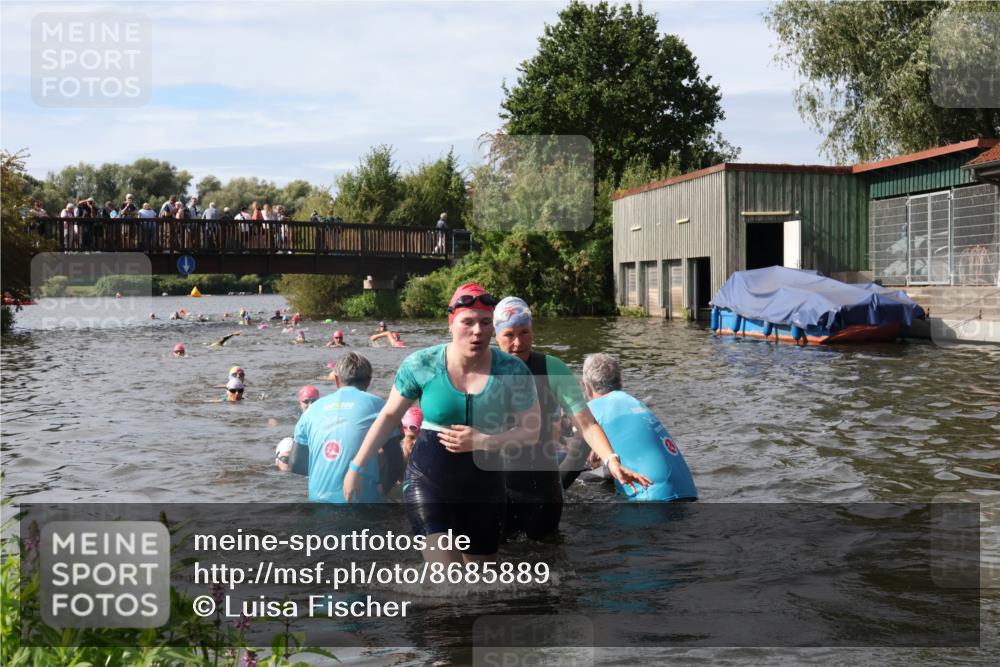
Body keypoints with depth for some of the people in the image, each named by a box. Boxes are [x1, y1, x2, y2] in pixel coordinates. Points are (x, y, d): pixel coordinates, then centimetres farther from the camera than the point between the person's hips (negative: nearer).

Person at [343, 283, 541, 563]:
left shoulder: (512, 371, -8)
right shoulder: (421, 365, -9)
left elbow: (531, 430, -5)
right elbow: (389, 416, 4)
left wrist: (483, 441, -21)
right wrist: (356, 466, 5)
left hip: (485, 487, 3)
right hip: (428, 482, -2)